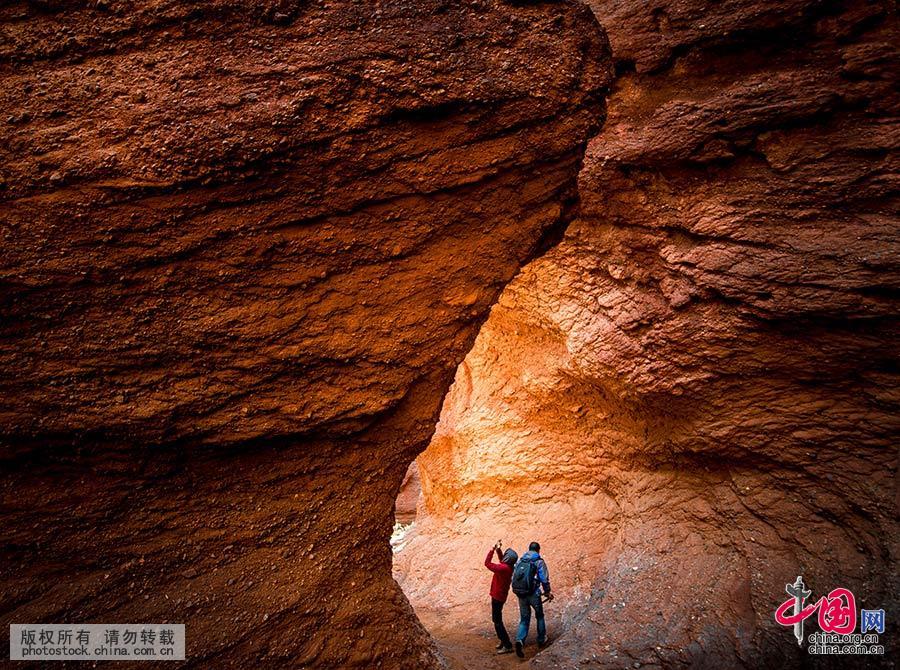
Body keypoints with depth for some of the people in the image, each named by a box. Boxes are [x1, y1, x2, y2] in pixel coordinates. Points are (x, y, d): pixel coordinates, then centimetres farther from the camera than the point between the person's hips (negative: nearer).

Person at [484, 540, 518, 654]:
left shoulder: (503, 568, -27)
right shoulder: (509, 567, 0)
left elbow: (487, 563, -23)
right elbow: (501, 560, 21)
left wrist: (492, 550, -17)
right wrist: (498, 550, 8)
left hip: (497, 597, -9)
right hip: (500, 596, 9)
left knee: (497, 621, -2)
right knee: (497, 619, 22)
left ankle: (508, 646, 1)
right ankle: (503, 641, 30)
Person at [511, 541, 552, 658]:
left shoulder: (520, 561, 10)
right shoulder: (539, 562, -6)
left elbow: (514, 577, 14)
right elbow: (544, 579, -10)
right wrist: (548, 593, 4)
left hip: (520, 594, 4)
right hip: (533, 594, -4)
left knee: (524, 619, 11)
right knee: (539, 616, 21)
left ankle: (520, 640, -12)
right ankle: (541, 640, 31)